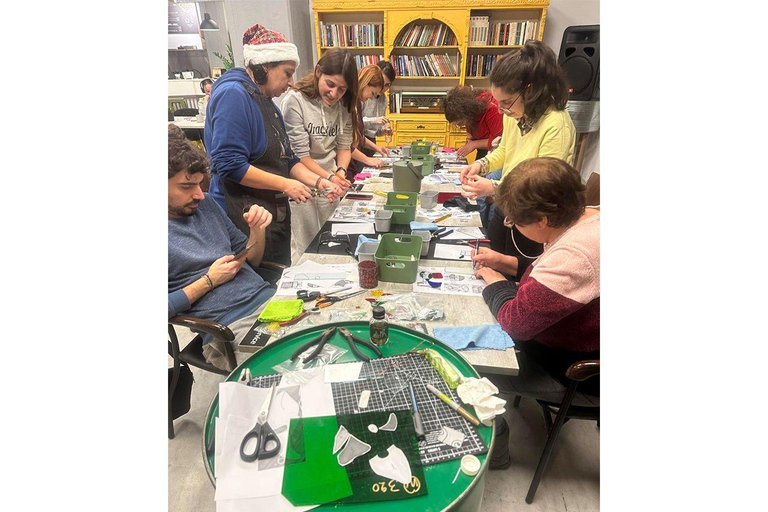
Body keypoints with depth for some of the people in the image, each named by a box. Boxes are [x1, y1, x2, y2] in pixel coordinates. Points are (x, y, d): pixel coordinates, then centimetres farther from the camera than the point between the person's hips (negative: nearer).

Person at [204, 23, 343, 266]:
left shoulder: (267, 103, 16)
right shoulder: (233, 94, -13)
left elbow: (286, 159, 16)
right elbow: (229, 165, -21)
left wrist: (318, 181, 2)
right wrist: (285, 185, -18)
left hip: (276, 215, 9)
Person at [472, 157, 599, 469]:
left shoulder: (573, 256, -37)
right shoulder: (589, 217, -6)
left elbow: (516, 321, -31)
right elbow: (555, 274, 13)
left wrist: (496, 284, -13)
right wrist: (509, 263, 2)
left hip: (573, 371, -9)